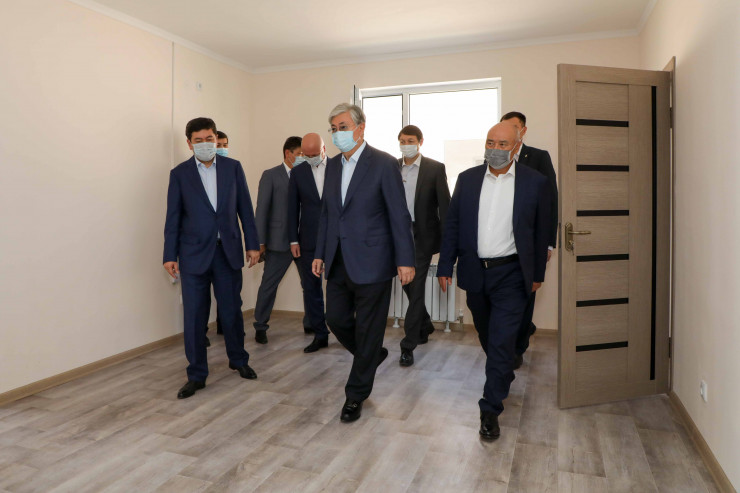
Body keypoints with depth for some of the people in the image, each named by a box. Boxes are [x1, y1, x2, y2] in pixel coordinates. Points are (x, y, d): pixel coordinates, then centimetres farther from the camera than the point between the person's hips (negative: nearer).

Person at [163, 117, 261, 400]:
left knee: (231, 310, 10)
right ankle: (196, 375, 17)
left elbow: (245, 208, 5)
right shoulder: (179, 173, 2)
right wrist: (170, 255, -1)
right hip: (194, 254, -1)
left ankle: (238, 360, 33)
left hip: (228, 251, 1)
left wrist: (252, 244, 2)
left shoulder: (233, 168, 5)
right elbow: (173, 217, 2)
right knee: (194, 316, 3)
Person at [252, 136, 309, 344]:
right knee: (269, 285, 4)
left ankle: (311, 323, 25)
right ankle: (260, 327, 21)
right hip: (279, 241, -3)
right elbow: (262, 210, -4)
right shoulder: (270, 176, 0)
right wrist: (260, 242, -8)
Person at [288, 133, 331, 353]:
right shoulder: (298, 172, 5)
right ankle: (320, 333, 17)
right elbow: (293, 208, 6)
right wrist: (293, 240, 2)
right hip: (309, 240, 2)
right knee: (311, 287, 5)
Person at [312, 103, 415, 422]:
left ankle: (356, 395, 22)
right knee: (336, 319, 13)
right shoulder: (332, 165, 11)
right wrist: (320, 253, 12)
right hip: (339, 262, 7)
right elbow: (326, 213, 15)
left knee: (367, 330, 5)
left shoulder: (384, 164, -9)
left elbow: (399, 215, -10)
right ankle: (372, 355, 41)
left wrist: (405, 260, -13)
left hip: (371, 263, -6)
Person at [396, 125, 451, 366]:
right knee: (408, 285, 15)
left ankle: (408, 346, 1)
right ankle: (425, 325, 40)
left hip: (423, 236, -4)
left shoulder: (435, 168, -4)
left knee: (416, 288, -6)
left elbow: (444, 205, -4)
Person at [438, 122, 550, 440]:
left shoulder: (535, 182, -3)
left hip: (511, 274, -3)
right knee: (487, 337, 19)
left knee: (501, 342, -5)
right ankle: (504, 377, 46)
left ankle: (490, 409, 8)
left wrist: (538, 273, 5)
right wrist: (445, 267, 1)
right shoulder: (467, 179, 3)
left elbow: (541, 231, 3)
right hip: (475, 271, 3)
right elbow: (452, 225, 4)